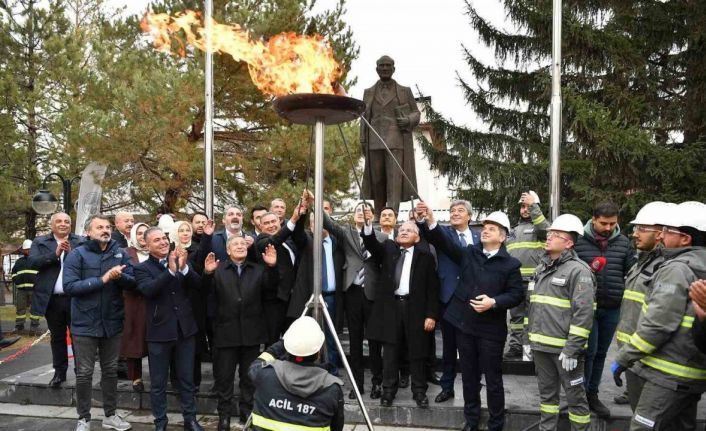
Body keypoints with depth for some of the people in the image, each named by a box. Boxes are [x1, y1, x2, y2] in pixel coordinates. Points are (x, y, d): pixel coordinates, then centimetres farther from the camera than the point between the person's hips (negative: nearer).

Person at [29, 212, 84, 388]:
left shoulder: (81, 242, 3)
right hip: (52, 299, 1)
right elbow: (33, 262, -7)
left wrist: (71, 252, -19)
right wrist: (55, 254, -17)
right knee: (57, 337, 12)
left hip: (76, 298, -1)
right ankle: (59, 372, 22)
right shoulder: (39, 242, 7)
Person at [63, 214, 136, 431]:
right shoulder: (77, 254, -7)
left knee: (110, 370, 14)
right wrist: (102, 279, -22)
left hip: (112, 322, 3)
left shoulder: (120, 253, 2)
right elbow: (69, 286, -17)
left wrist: (120, 276, -24)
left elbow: (133, 282, -3)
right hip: (85, 323, -3)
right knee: (84, 373, 4)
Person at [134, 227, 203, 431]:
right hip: (159, 331, -2)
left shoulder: (180, 261, 5)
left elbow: (197, 284, -6)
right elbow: (148, 290, -22)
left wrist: (183, 267, -23)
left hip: (185, 329, 3)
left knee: (187, 379, 13)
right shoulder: (142, 268, -4)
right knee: (158, 383, 9)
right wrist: (170, 270, -31)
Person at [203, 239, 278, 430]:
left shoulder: (258, 269, 8)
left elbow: (271, 287, -4)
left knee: (249, 375, 13)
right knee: (224, 375, 7)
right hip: (227, 330, -2)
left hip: (251, 331, 2)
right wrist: (208, 273, -30)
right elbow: (206, 290, -10)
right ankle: (224, 414, 20)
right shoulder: (218, 269, 1)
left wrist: (272, 267, -20)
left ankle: (247, 411, 27)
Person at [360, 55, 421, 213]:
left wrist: (408, 121, -13)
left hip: (396, 142, -2)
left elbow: (416, 114, 10)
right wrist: (363, 143, 3)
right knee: (377, 180, 3)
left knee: (394, 179, -14)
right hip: (376, 142, 3)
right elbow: (365, 118, 12)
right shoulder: (369, 92, 12)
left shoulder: (404, 91, 7)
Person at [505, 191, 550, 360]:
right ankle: (515, 346, 16)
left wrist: (533, 205, -24)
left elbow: (545, 229, -22)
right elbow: (506, 254, 25)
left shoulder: (538, 225, 4)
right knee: (516, 315, 10)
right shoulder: (514, 230, 24)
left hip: (533, 280, -6)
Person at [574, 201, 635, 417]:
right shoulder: (579, 241, -6)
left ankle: (592, 394, 27)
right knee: (588, 352, -1)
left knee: (601, 353, 13)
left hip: (613, 308, 4)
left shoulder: (623, 242, 4)